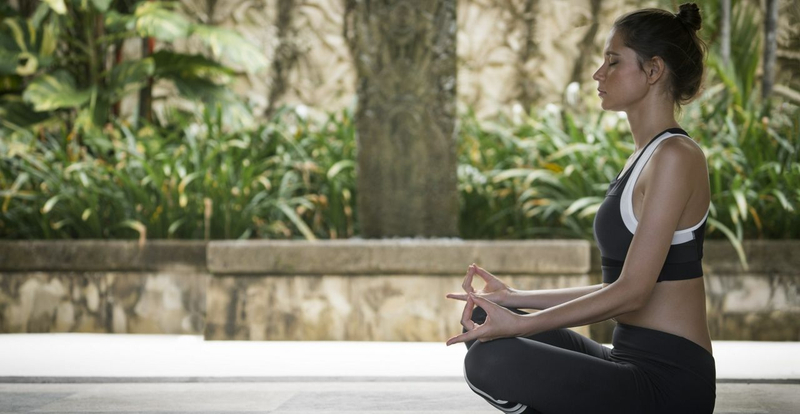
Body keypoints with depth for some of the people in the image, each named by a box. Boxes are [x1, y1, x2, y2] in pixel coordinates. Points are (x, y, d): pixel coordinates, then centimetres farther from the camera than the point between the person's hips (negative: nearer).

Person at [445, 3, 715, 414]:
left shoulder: (675, 157, -14)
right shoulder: (645, 157, 16)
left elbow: (632, 291, -20)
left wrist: (520, 323, -21)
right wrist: (514, 299, 13)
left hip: (667, 381, -10)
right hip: (632, 362, 10)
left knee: (491, 361, -26)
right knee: (480, 324, 13)